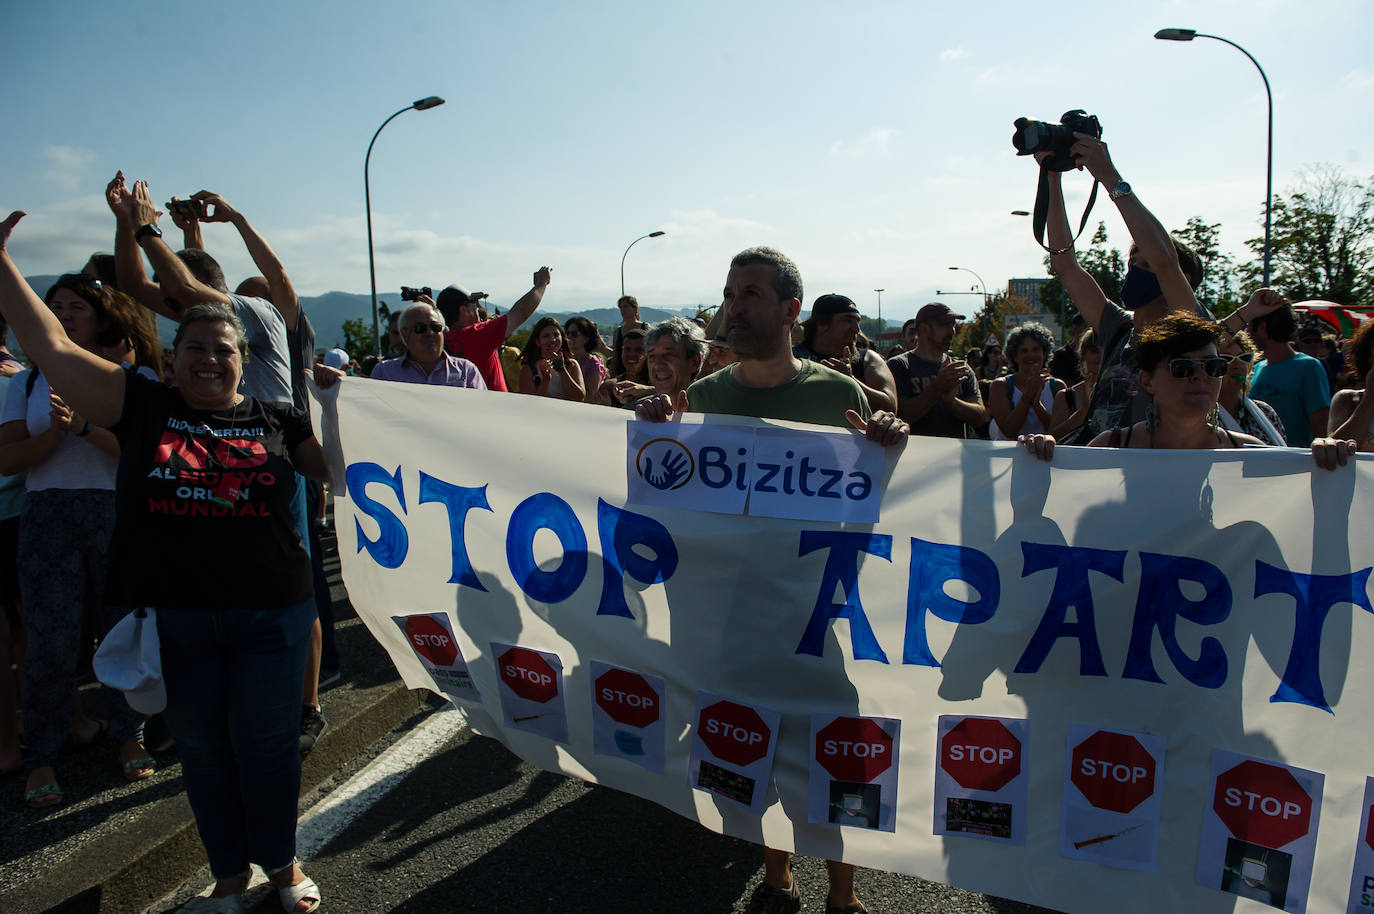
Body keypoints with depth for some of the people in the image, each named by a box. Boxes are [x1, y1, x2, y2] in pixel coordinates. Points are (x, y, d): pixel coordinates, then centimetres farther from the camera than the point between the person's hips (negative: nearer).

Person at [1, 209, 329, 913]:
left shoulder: (276, 421, 4)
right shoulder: (143, 406, 3)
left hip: (269, 614, -1)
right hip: (174, 615, 1)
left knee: (265, 741, 8)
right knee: (201, 746, 13)